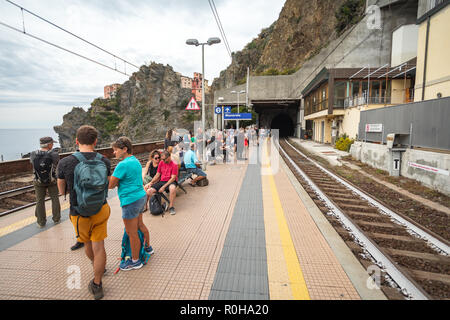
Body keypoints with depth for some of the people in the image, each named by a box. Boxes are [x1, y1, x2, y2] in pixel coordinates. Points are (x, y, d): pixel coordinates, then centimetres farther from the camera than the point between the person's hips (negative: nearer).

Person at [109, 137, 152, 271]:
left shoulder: (123, 165, -20)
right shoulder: (136, 161, 9)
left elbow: (111, 185, -18)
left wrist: (115, 182, 1)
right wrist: (118, 182, 4)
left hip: (131, 201, -10)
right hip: (141, 196, 10)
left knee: (132, 233, 5)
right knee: (140, 225, 26)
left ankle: (135, 261, 19)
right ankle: (148, 247, 44)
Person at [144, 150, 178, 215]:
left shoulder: (174, 165, -9)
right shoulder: (161, 163, 8)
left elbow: (173, 178, -14)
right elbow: (157, 175, 13)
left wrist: (164, 187, -20)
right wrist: (150, 183, -1)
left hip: (170, 182, -5)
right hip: (161, 181, 5)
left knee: (172, 188, -41)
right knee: (148, 191, -17)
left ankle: (171, 207, -23)